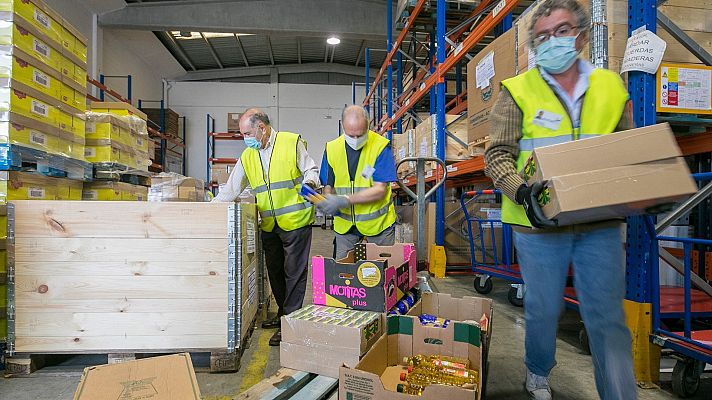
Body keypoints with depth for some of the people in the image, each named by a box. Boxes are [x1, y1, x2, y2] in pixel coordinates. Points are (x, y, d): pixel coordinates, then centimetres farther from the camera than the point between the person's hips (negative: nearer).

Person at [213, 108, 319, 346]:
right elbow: (230, 190, 11)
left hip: (296, 219, -6)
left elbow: (310, 169, -1)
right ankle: (283, 313, 32)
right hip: (269, 224, 6)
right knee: (274, 271, 15)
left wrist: (309, 182, -24)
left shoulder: (292, 142, -4)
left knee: (294, 272, 0)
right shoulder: (247, 156, 10)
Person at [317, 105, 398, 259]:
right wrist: (328, 201, -19)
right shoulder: (332, 148, -3)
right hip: (344, 223, 3)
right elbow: (328, 186, 4)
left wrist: (345, 200, -28)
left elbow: (380, 190, -19)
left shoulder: (381, 146, -14)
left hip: (378, 222, -2)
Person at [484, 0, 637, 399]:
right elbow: (498, 154, -5)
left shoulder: (611, 86, 9)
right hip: (540, 222, -2)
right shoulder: (518, 90, -1)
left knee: (608, 318, 6)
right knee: (544, 309, 13)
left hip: (601, 224, 2)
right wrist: (521, 191, -23)